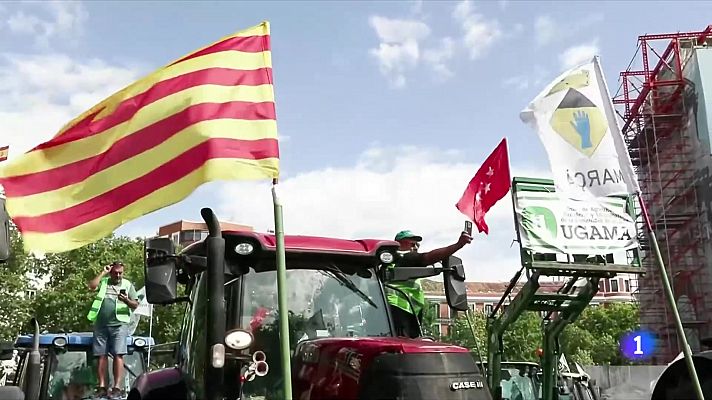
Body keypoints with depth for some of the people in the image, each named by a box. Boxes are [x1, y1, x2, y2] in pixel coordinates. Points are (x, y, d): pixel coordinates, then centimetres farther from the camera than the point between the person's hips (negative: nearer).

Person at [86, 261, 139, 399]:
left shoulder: (127, 285, 10)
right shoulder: (103, 282, 14)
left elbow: (135, 305, 5)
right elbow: (92, 285, -7)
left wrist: (126, 301, -15)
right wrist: (103, 272, -1)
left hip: (119, 324, -2)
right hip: (101, 324, 2)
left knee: (118, 355, -10)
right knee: (101, 355, 1)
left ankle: (117, 387, -13)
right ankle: (102, 387, 5)